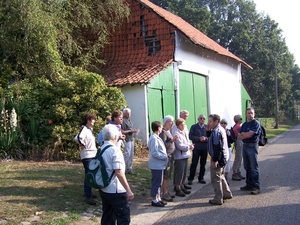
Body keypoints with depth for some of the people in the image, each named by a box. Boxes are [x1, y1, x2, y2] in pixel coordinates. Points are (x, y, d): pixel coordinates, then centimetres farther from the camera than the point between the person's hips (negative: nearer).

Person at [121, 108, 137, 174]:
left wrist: (134, 130, 4)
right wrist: (130, 131, -15)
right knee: (127, 154, -7)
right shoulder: (123, 121, -13)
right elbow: (122, 131, -18)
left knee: (131, 154, 13)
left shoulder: (130, 120, 15)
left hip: (131, 139, 9)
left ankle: (129, 168, 22)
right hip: (127, 140, -9)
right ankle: (127, 169, 0)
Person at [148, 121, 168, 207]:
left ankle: (158, 198, 27)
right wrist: (165, 157, -16)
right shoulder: (154, 138, -21)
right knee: (156, 182, 0)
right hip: (157, 165, -10)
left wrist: (165, 156, 7)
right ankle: (154, 200, 10)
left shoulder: (156, 137, 10)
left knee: (159, 182, 17)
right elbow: (155, 153, -24)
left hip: (159, 164, 10)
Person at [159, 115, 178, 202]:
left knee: (167, 175, 15)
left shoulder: (168, 131, 14)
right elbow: (163, 145, -21)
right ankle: (164, 194, 5)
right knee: (165, 176, -2)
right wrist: (172, 140, -26)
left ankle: (166, 192, 24)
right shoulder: (163, 132, -14)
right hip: (166, 156, -9)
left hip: (171, 156, 9)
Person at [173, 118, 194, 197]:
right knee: (179, 173, -3)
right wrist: (189, 147, -12)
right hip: (179, 156, -9)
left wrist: (190, 145, -2)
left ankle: (182, 187, 28)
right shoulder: (177, 134, -16)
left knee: (184, 172, 16)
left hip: (185, 155, 9)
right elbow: (180, 146, -20)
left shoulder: (184, 133, 13)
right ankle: (178, 189, 7)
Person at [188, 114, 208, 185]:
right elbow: (190, 136, -5)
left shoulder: (207, 127, 4)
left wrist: (205, 138, -18)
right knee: (194, 163, -1)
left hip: (205, 148, 2)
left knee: (203, 164, 9)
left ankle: (201, 178, 20)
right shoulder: (194, 127, 1)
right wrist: (199, 138, -16)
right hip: (196, 147, -2)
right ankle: (190, 179, 6)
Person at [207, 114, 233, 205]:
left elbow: (217, 147, -25)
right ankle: (227, 194, 32)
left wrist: (214, 160, -24)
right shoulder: (220, 129, 11)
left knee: (215, 179, -1)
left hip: (218, 158, -10)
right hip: (222, 157, 10)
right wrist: (208, 130, 3)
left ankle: (218, 199, 7)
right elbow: (211, 137, 20)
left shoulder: (216, 131, -20)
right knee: (220, 177, 23)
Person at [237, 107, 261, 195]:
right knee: (247, 167, 13)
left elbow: (250, 134, -17)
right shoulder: (244, 124, 15)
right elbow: (239, 137, 7)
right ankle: (249, 185, 23)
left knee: (254, 168, -5)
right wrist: (246, 135, -11)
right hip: (245, 146, 8)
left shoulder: (256, 123, -7)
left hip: (252, 146, -7)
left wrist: (243, 134, 1)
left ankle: (256, 187, 1)